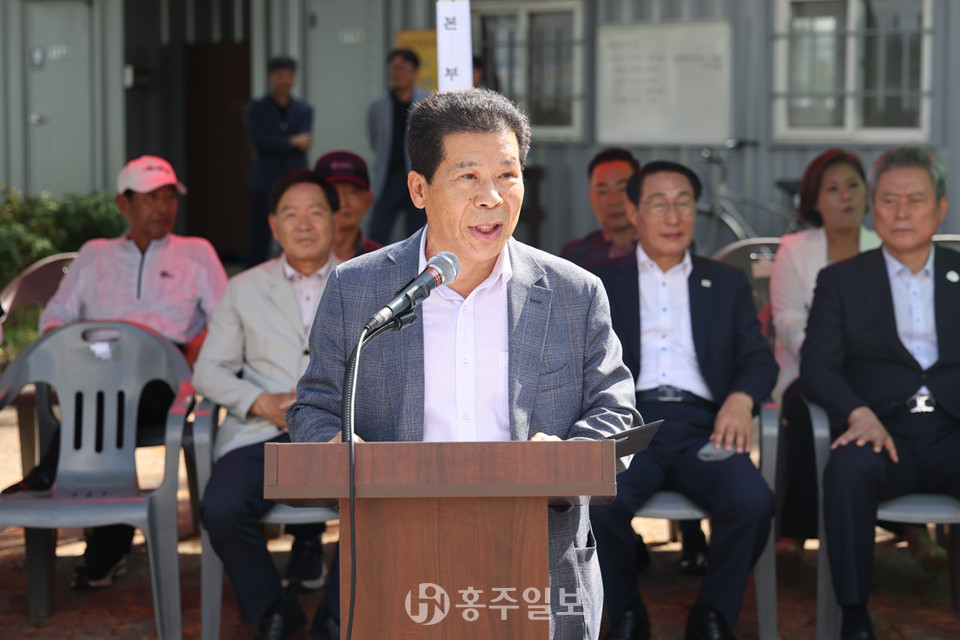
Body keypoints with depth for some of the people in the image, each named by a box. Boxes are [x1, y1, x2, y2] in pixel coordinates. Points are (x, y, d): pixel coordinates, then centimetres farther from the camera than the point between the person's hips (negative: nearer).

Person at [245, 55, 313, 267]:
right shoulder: (256, 108, 5)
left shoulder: (304, 110, 11)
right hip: (265, 183, -2)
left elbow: (304, 143, -3)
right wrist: (291, 142, -9)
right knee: (260, 237, -3)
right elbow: (257, 141, -10)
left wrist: (274, 145, -9)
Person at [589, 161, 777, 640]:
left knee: (753, 501, -29)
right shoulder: (601, 282, 19)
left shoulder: (727, 283, 23)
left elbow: (759, 358, 14)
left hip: (702, 425, 1)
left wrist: (741, 398, -10)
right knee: (597, 504, -33)